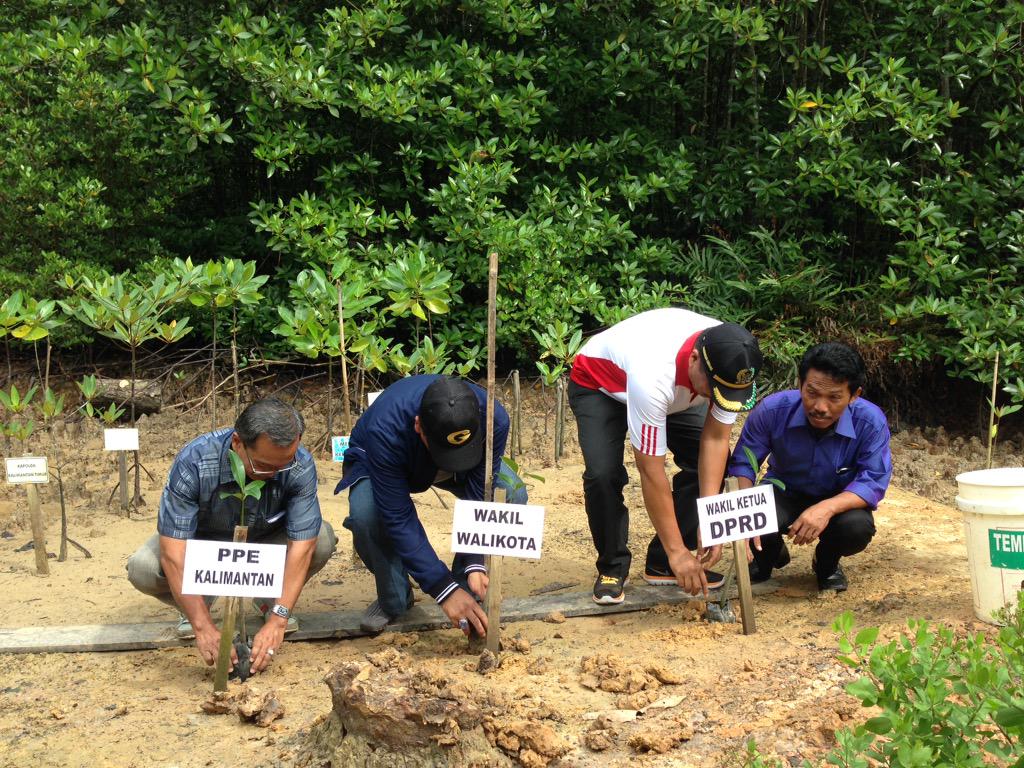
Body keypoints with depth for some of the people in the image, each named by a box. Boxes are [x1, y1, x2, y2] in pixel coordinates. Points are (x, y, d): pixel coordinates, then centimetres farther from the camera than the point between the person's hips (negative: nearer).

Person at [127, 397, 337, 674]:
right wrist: (204, 627, -44)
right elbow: (173, 555, -37)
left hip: (265, 540, 1)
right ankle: (195, 606, 4)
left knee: (322, 540, -28)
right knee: (142, 568, -30)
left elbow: (301, 545, -31)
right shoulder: (194, 462, -36)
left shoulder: (300, 466, -30)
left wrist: (278, 619, -41)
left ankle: (268, 600, 2)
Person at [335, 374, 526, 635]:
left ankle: (467, 593, -4)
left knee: (512, 495, -26)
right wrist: (444, 590, -41)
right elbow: (398, 518, -40)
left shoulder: (494, 419, -35)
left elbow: (479, 497, -28)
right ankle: (393, 601, -6)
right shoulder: (385, 429, -43)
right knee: (365, 513, -36)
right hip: (374, 464, -2)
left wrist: (475, 564, -38)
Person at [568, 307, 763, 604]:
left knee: (711, 462, -11)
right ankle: (612, 567, -2)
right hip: (598, 382, -5)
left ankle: (663, 564, 3)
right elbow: (651, 473, -40)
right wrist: (677, 550, -35)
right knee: (603, 474, -27)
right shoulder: (653, 375, -47)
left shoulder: (733, 363, -31)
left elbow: (715, 440, -24)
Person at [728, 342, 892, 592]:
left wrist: (827, 508, -44)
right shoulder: (773, 409, -25)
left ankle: (827, 563, 6)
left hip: (838, 503, 0)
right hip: (785, 494, 0)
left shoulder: (871, 422, -26)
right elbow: (742, 464, -18)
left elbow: (874, 481, -25)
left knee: (857, 527, -35)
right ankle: (768, 555, 10)